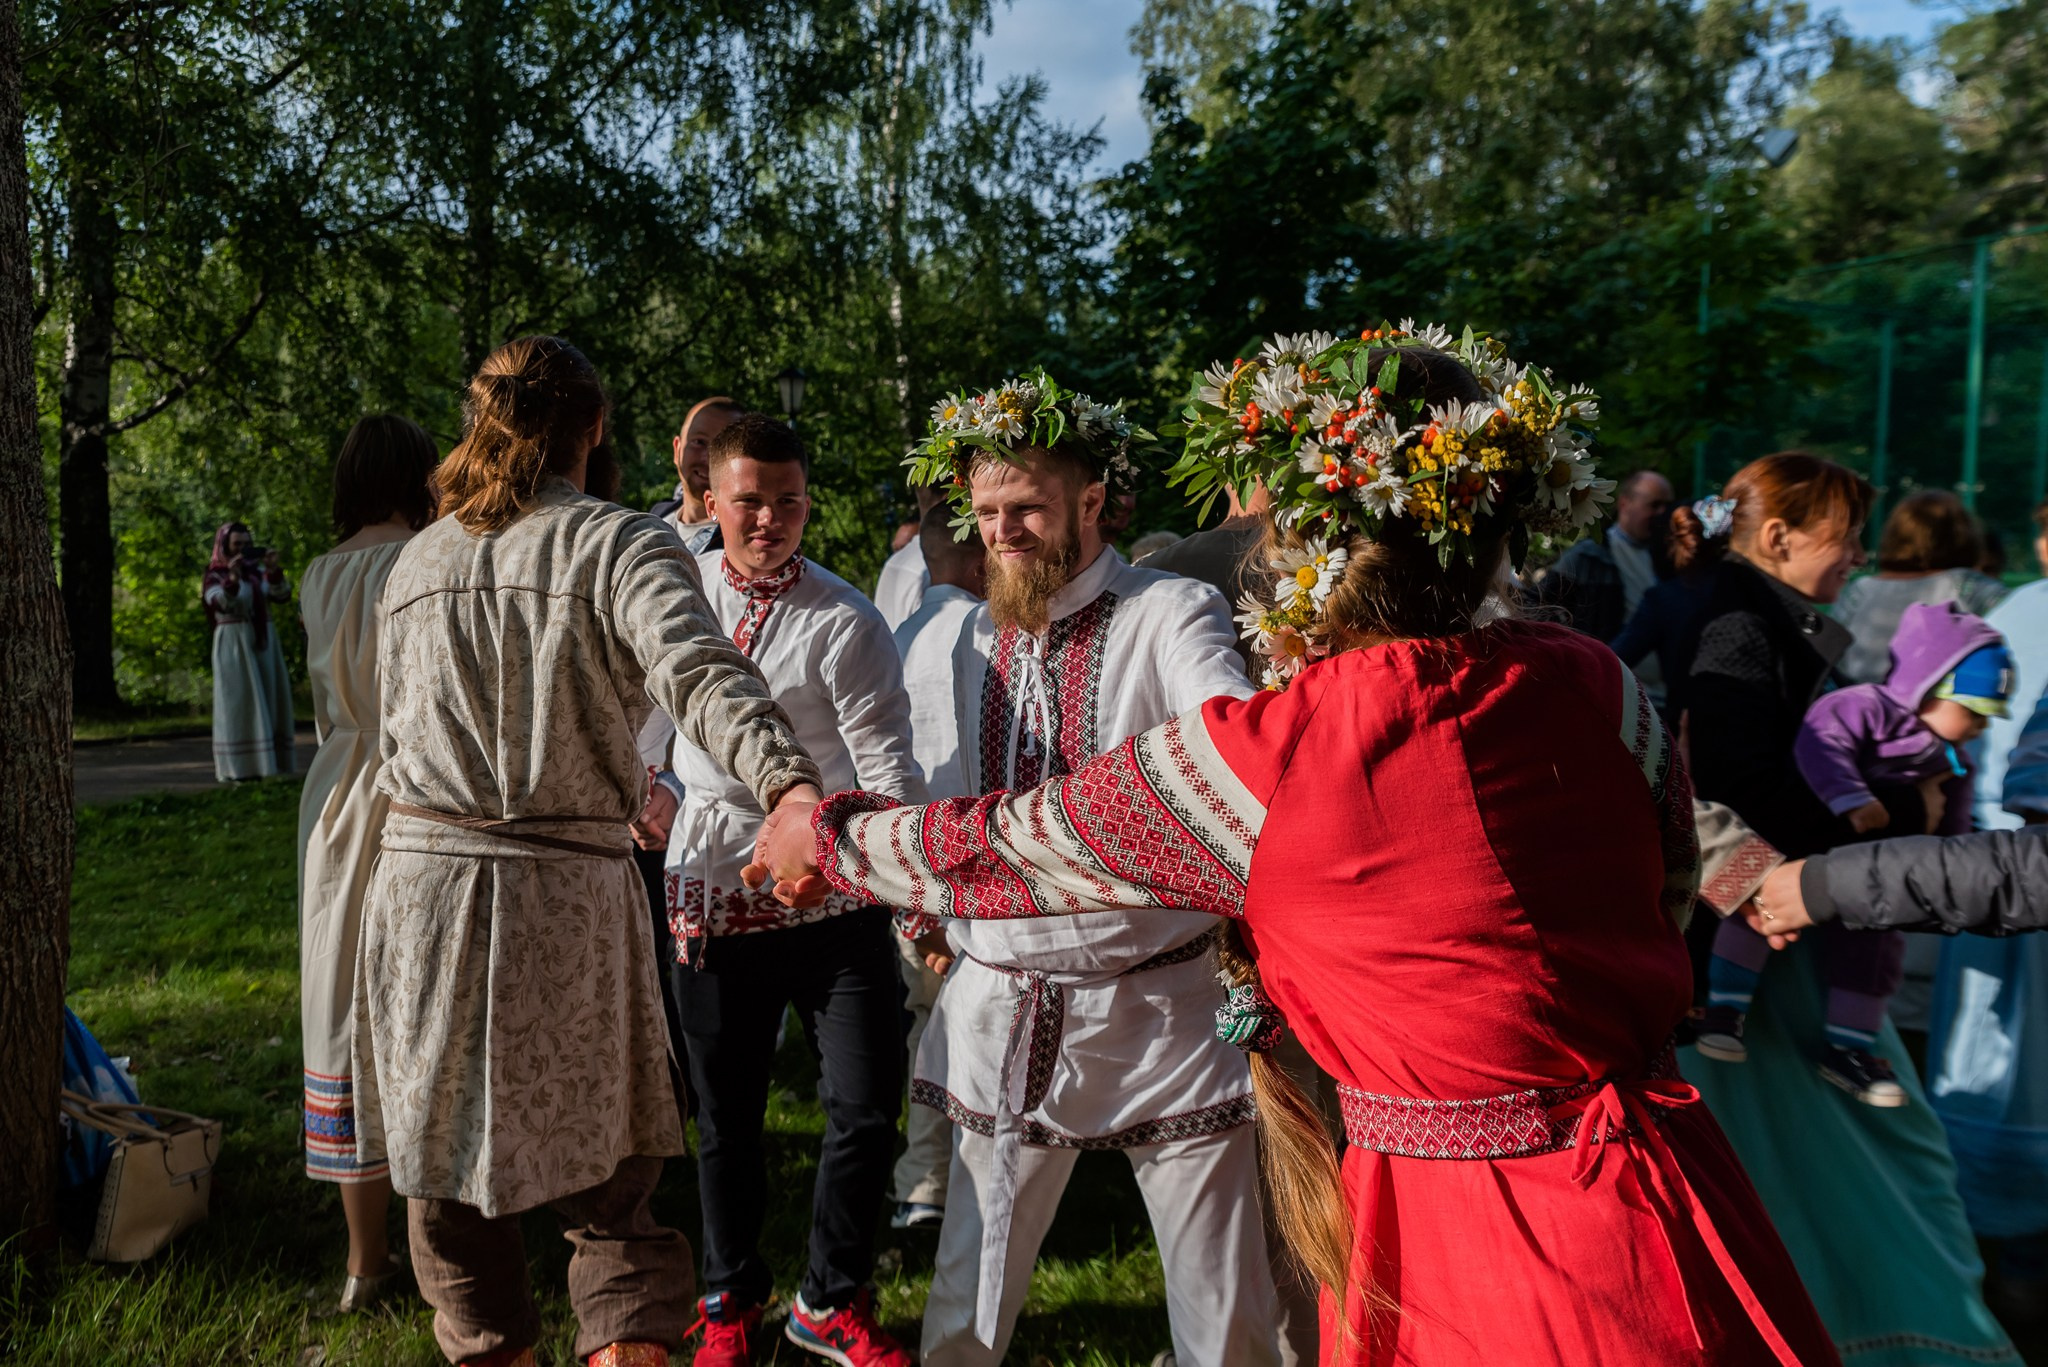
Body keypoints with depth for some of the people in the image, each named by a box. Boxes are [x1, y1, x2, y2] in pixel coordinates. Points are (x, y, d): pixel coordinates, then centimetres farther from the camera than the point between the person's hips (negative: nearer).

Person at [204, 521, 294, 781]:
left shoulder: (258, 571, 11)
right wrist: (232, 579, -37)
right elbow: (219, 603, -20)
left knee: (269, 701, 5)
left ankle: (269, 762, 10)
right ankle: (238, 766, -8)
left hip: (264, 641, 5)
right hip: (234, 644, -5)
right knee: (239, 703, -8)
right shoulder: (216, 575, -2)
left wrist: (274, 571, -19)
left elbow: (282, 595, -2)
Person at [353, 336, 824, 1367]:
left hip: (421, 884, 5)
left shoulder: (416, 564, 12)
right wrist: (789, 783, -42)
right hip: (566, 895, -4)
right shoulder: (618, 544, -5)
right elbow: (698, 672, -26)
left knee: (448, 1182, 16)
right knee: (607, 1186, 7)